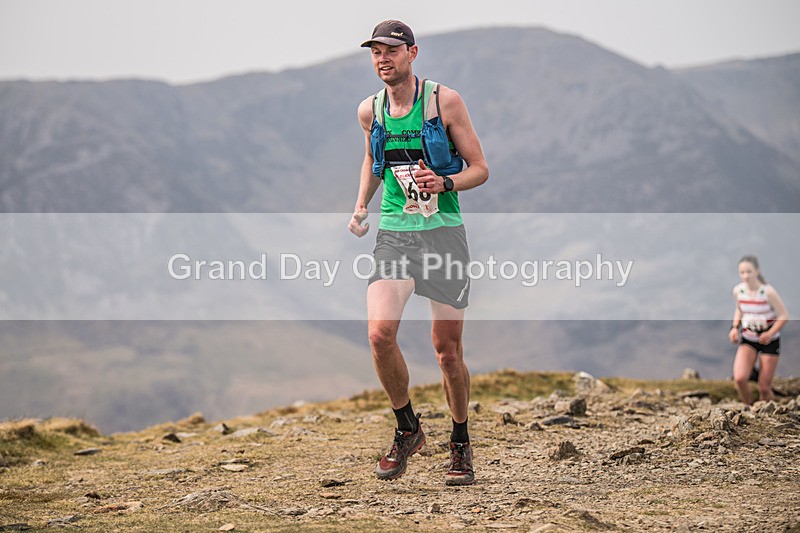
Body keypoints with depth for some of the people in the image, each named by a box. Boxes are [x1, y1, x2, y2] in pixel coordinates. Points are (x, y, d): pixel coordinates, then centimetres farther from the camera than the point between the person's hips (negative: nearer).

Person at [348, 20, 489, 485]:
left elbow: (480, 169, -1)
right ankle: (408, 430, 4)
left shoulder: (445, 101, -4)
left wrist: (443, 183, -19)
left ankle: (461, 444, 23)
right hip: (394, 233, 2)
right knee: (380, 333, -18)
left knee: (447, 350, 1)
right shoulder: (370, 110, 7)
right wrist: (361, 207, 13)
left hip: (444, 232, -2)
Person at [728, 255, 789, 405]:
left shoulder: (768, 292, -20)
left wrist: (770, 334, -26)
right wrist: (734, 327, -3)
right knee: (739, 378, -21)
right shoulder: (738, 290, -6)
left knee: (764, 388, -1)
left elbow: (784, 316, -13)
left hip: (769, 341, -3)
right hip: (748, 340, 3)